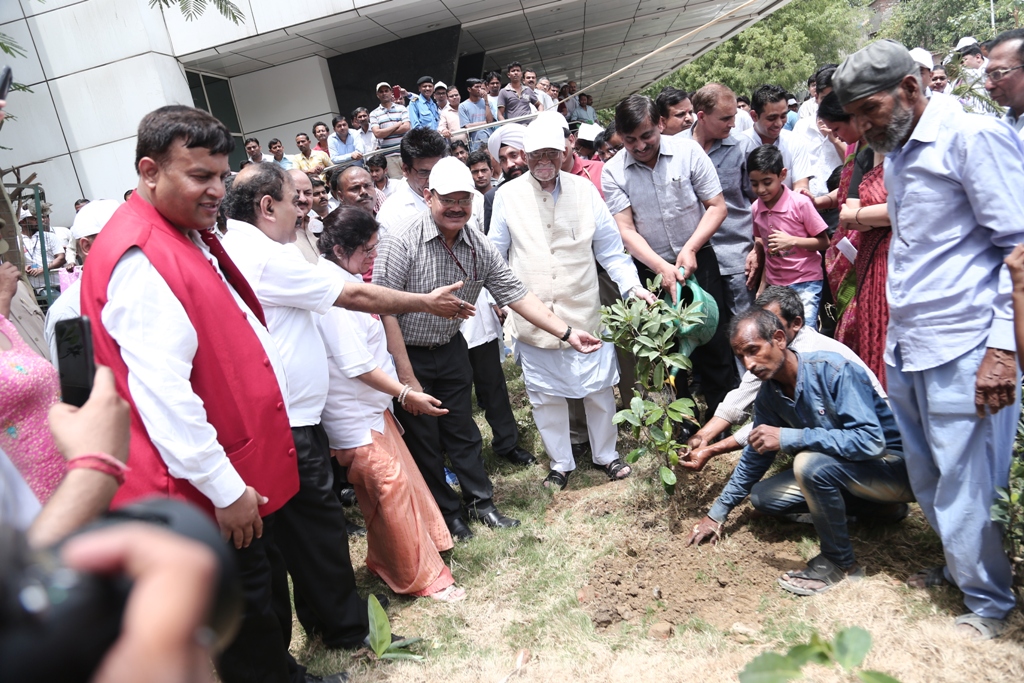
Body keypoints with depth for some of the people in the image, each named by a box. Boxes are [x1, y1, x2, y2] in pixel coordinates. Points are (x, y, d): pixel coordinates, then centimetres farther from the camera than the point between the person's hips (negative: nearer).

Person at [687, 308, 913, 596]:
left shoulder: (832, 370, -26)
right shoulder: (769, 394, -3)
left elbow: (870, 441, -35)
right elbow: (755, 456, 9)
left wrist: (788, 438, -35)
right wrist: (717, 514, 11)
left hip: (894, 463, -8)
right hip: (838, 469, 8)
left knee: (810, 463, -34)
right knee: (762, 497, 1)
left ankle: (839, 562, -9)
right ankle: (879, 508, 11)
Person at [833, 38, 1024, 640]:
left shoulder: (974, 136, -10)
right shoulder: (896, 154, 15)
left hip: (962, 348, -8)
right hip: (905, 346, 8)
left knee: (965, 486, 1)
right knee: (927, 478, 17)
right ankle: (956, 566, 36)